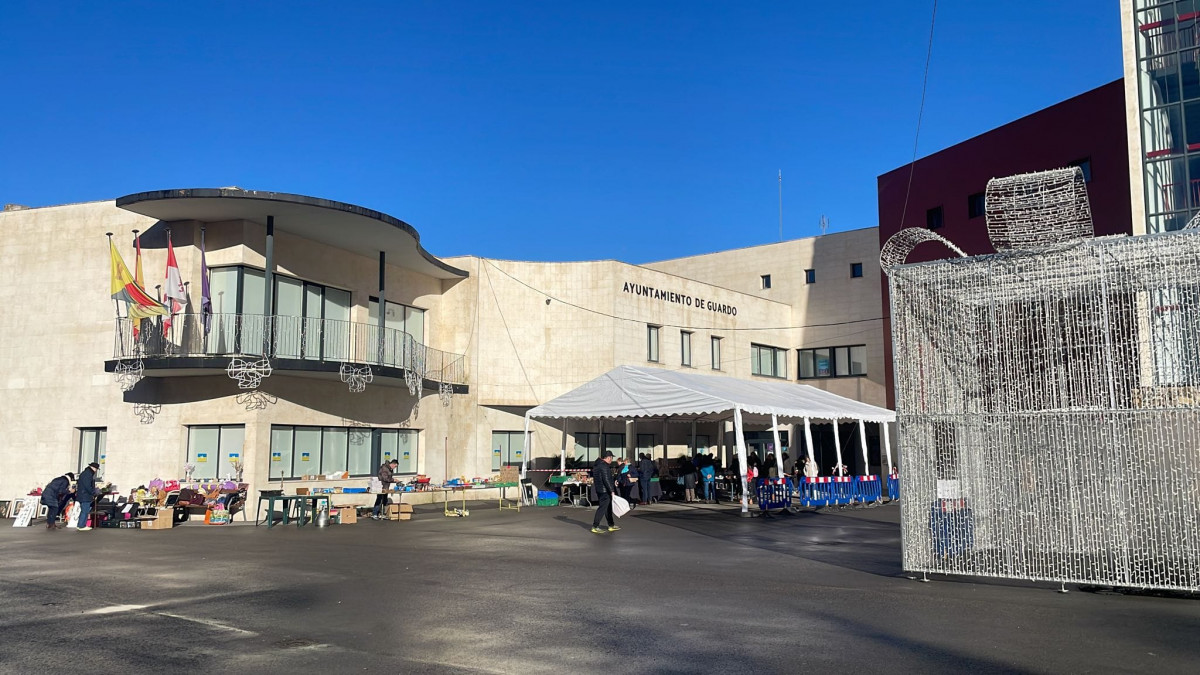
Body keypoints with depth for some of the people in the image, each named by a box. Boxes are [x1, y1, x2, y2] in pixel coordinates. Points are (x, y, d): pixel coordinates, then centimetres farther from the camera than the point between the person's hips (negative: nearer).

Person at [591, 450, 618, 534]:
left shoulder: (597, 464, 13)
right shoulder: (604, 466, -19)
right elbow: (607, 480, -24)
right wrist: (612, 491, -22)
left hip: (598, 489, 10)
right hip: (605, 491, -10)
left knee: (608, 508, 17)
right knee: (602, 508, -6)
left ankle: (611, 525, 26)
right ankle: (595, 527, -5)